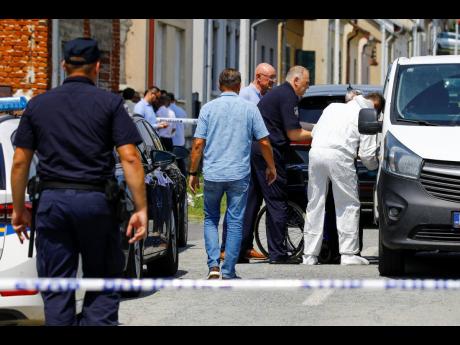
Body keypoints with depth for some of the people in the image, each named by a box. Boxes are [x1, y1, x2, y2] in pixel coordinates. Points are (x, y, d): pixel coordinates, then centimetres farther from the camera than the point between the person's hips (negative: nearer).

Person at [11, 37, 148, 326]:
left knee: (56, 289, 6)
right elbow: (130, 158, -8)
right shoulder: (110, 103, 0)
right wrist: (141, 209, -6)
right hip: (95, 201, -2)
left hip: (52, 201, 2)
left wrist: (19, 209, 15)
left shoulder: (38, 105, 8)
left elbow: (20, 162, 7)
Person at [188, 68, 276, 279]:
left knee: (211, 219, 15)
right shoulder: (249, 108, 2)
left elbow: (198, 144, -3)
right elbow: (264, 142, 2)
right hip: (239, 174, 0)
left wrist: (193, 173, 6)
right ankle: (228, 273, 4)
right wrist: (271, 167, 17)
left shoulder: (208, 108, 1)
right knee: (235, 222, 5)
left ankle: (214, 265, -1)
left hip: (212, 174, 1)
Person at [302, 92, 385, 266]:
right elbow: (367, 154, 4)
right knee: (348, 206, 5)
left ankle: (309, 255, 10)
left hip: (316, 152, 5)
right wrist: (375, 166, 24)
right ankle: (348, 254, 1)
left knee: (315, 205, 11)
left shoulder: (333, 107, 25)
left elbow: (315, 131, 27)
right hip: (339, 156, -5)